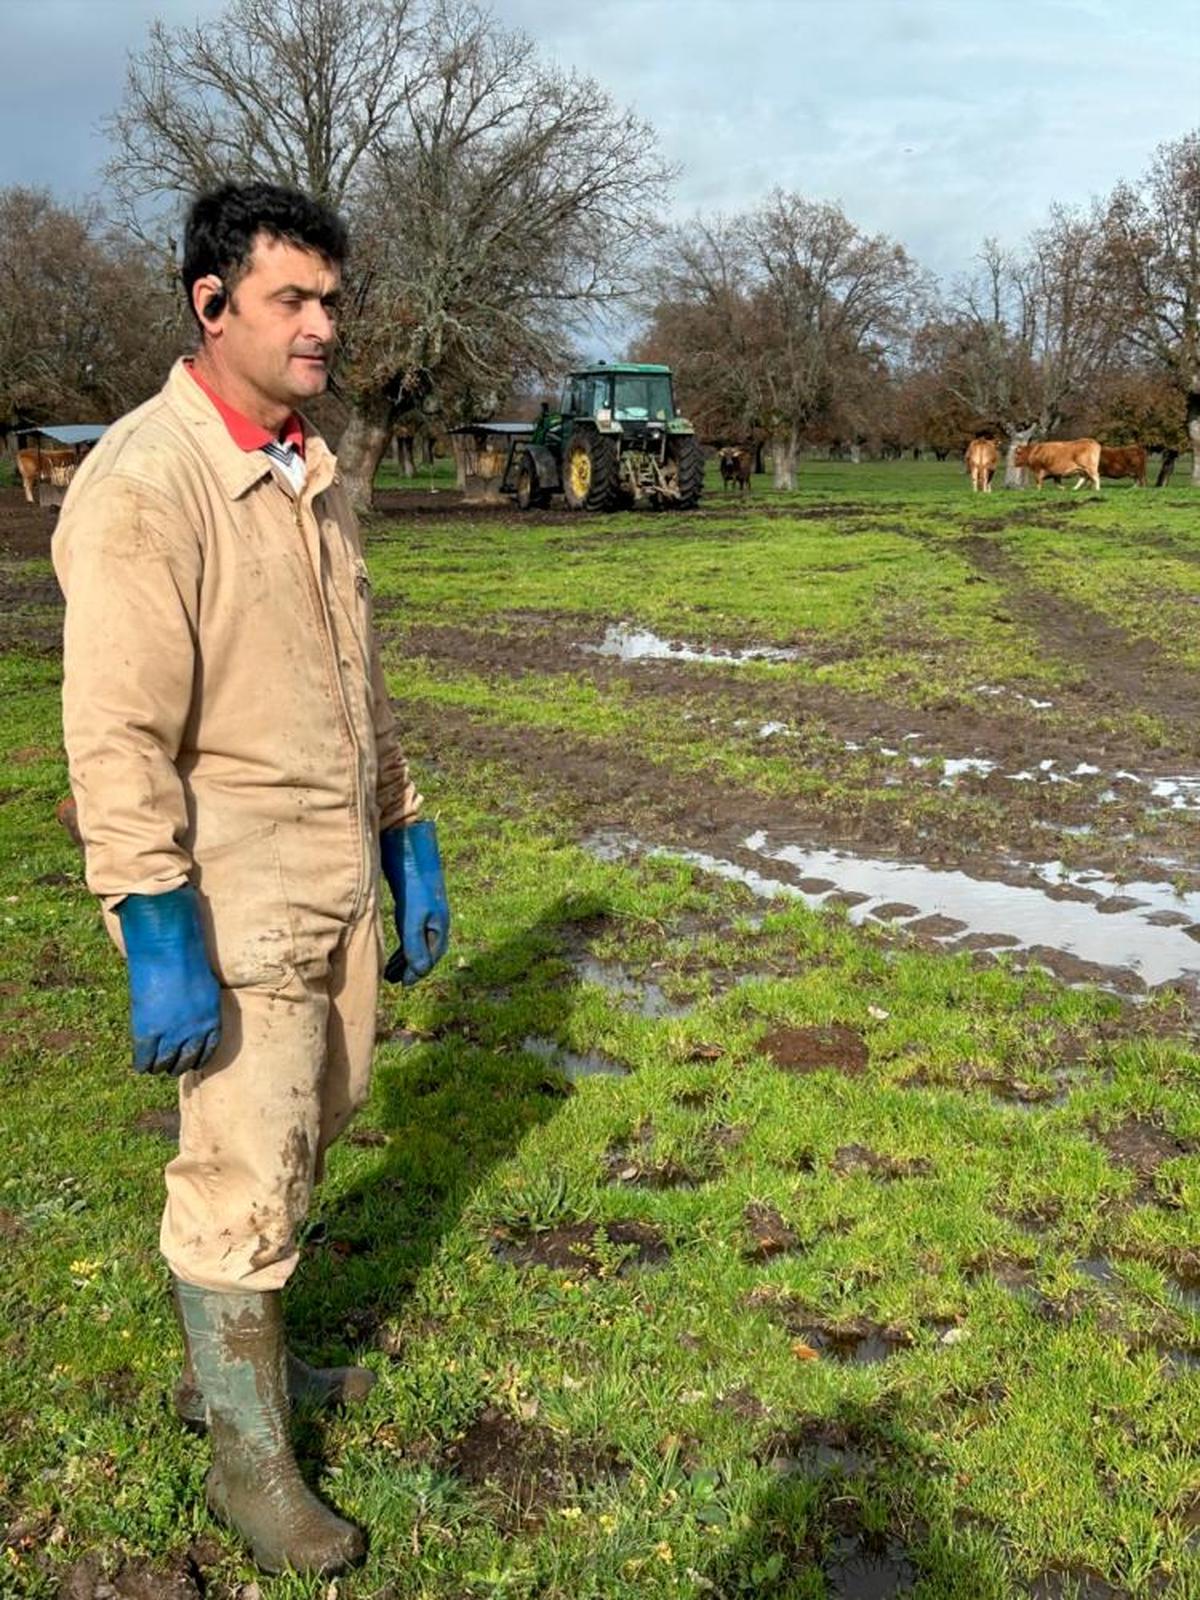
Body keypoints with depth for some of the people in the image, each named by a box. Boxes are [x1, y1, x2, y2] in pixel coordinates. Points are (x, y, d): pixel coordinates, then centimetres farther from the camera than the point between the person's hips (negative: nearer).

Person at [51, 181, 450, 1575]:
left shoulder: (311, 474, 10)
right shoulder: (141, 483, -16)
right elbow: (117, 735, -21)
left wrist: (408, 844, 15)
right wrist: (158, 940, -24)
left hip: (339, 885, 8)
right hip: (231, 903, -8)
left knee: (296, 1146, 20)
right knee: (243, 1177, 4)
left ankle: (229, 1362, 43)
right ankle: (246, 1455, 25)